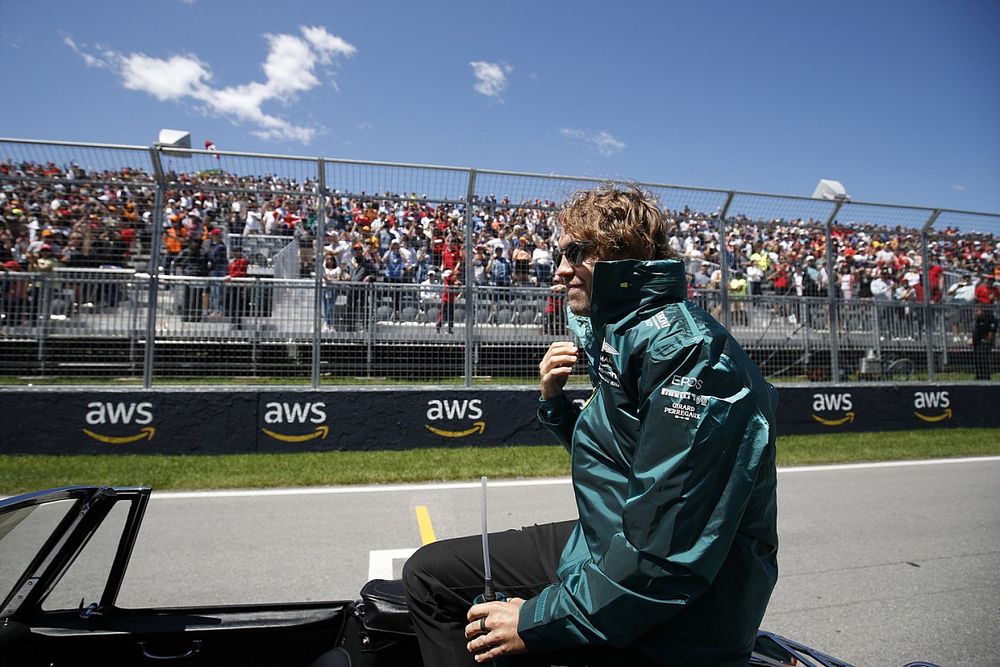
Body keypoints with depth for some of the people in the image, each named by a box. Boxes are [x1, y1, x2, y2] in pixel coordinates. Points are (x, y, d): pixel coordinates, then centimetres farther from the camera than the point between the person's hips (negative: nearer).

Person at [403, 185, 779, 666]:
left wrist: (540, 620, -19)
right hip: (609, 548, 9)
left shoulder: (684, 348, -23)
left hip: (674, 623, -9)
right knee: (429, 572, 9)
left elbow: (671, 551, -28)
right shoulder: (622, 335, 7)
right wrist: (554, 402, 1)